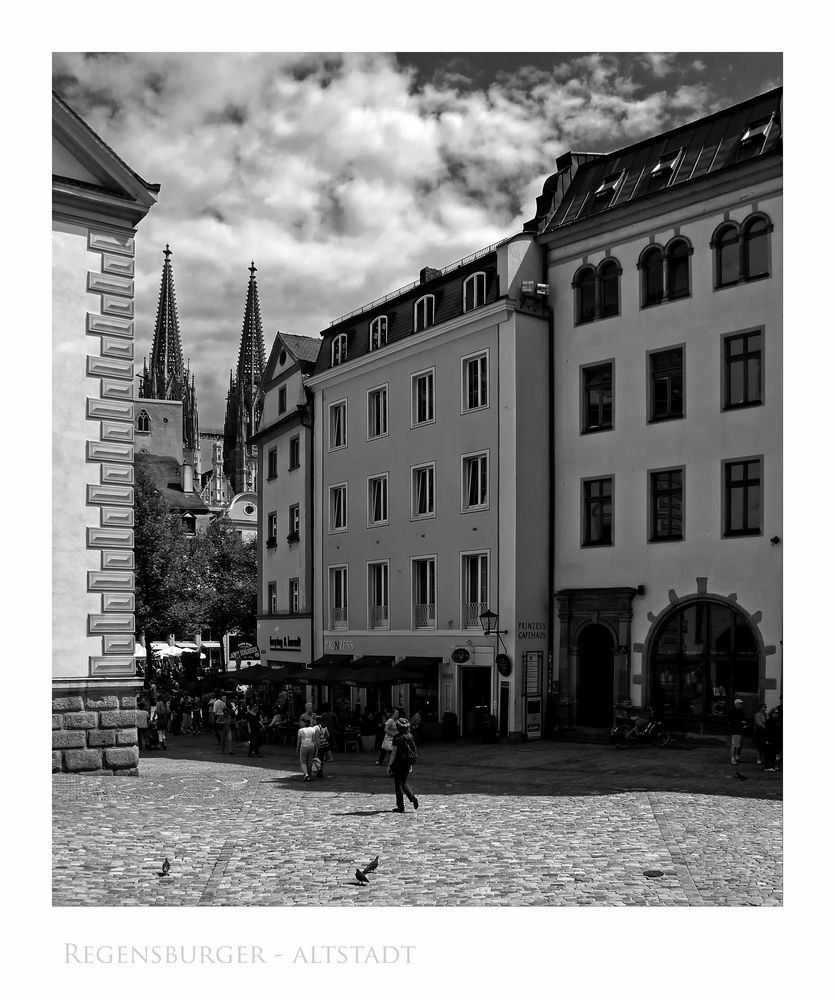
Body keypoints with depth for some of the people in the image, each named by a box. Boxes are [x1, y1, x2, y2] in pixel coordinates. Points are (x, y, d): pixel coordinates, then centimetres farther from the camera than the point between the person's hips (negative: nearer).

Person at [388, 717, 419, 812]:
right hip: (407, 763, 6)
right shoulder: (410, 736, 6)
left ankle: (400, 807, 6)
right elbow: (413, 751, 11)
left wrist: (389, 765, -8)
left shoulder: (397, 738, -14)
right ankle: (413, 797, -5)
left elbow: (394, 752, -14)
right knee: (404, 783, 17)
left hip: (398, 763, -6)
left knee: (398, 784, 4)